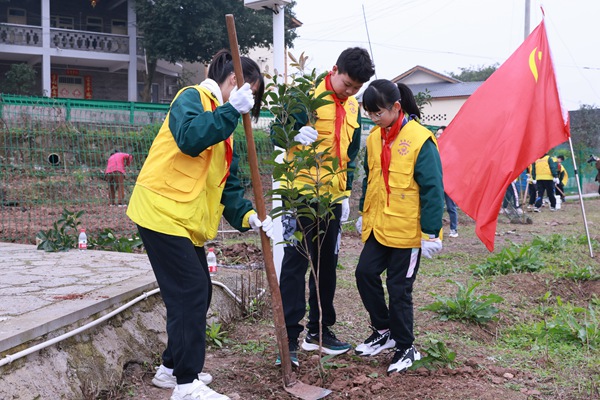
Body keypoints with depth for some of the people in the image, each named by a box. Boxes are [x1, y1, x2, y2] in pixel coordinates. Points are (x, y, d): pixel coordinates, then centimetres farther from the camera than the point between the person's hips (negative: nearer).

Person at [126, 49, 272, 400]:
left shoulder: (224, 123, 20)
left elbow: (227, 182, 15)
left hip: (188, 220, 10)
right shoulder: (192, 98, -6)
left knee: (198, 293, 13)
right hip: (163, 213, -10)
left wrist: (247, 215, 0)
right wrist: (231, 109, -26)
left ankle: (172, 368, 28)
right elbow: (190, 138, -28)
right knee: (190, 294, -9)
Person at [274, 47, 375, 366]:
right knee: (295, 263, -4)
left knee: (327, 264, 12)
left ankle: (319, 330, 24)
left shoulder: (353, 108, 13)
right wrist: (296, 133, -35)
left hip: (332, 197, 7)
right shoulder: (308, 94, -8)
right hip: (301, 193, -7)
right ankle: (289, 338, 2)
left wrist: (346, 192, 13)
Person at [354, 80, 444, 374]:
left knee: (398, 288, 2)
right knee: (365, 273, 2)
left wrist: (431, 233, -15)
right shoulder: (374, 137, 6)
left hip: (407, 230, -6)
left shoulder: (419, 139, -15)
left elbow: (432, 189, -15)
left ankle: (405, 347, 21)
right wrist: (363, 214, 22)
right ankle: (384, 331, 23)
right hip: (377, 226, 6)